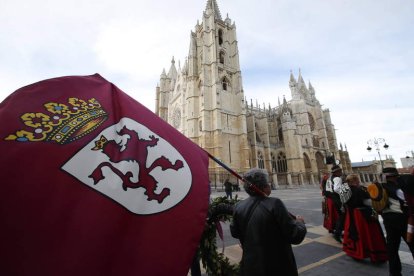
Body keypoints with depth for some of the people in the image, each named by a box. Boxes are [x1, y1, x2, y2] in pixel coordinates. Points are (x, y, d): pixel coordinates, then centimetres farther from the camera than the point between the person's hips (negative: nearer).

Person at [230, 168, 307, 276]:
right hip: (277, 267, -3)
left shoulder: (238, 206, -10)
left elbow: (234, 232, 3)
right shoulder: (274, 204, -24)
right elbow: (295, 235, -19)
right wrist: (299, 222, 1)